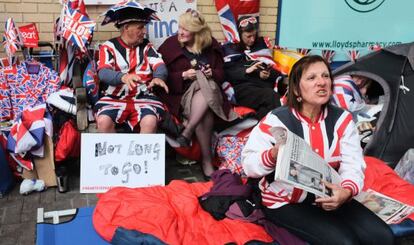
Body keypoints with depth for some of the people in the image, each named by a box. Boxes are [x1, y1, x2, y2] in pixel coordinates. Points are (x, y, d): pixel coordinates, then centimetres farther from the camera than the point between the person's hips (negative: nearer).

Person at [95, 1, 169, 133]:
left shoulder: (146, 46, 13)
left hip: (143, 97, 1)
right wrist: (123, 77, -35)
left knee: (150, 121, -29)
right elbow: (103, 73, -12)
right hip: (114, 98, -1)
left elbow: (159, 65, -1)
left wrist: (158, 77, -27)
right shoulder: (109, 47, 3)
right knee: (103, 121, -29)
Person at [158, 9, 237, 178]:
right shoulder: (170, 44, 0)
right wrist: (183, 75, -16)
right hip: (179, 92, -3)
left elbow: (220, 73, 14)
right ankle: (207, 161, -26)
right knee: (205, 115, -32)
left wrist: (212, 73, -10)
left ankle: (187, 133, -29)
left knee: (206, 88, -36)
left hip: (208, 90, 3)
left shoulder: (211, 45, 7)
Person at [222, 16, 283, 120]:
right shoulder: (229, 48, 12)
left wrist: (268, 73, -3)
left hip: (263, 84, 4)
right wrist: (246, 70, -13)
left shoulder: (261, 43, 22)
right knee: (272, 97, -34)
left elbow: (270, 64, 21)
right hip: (242, 87, -4)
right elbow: (227, 73, 1)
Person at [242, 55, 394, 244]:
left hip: (329, 199, 5)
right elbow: (248, 164, -12)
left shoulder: (342, 119, -1)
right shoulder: (276, 120, -14)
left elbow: (352, 164, -8)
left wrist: (346, 191, -31)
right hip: (285, 203, -5)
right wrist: (274, 154, -34)